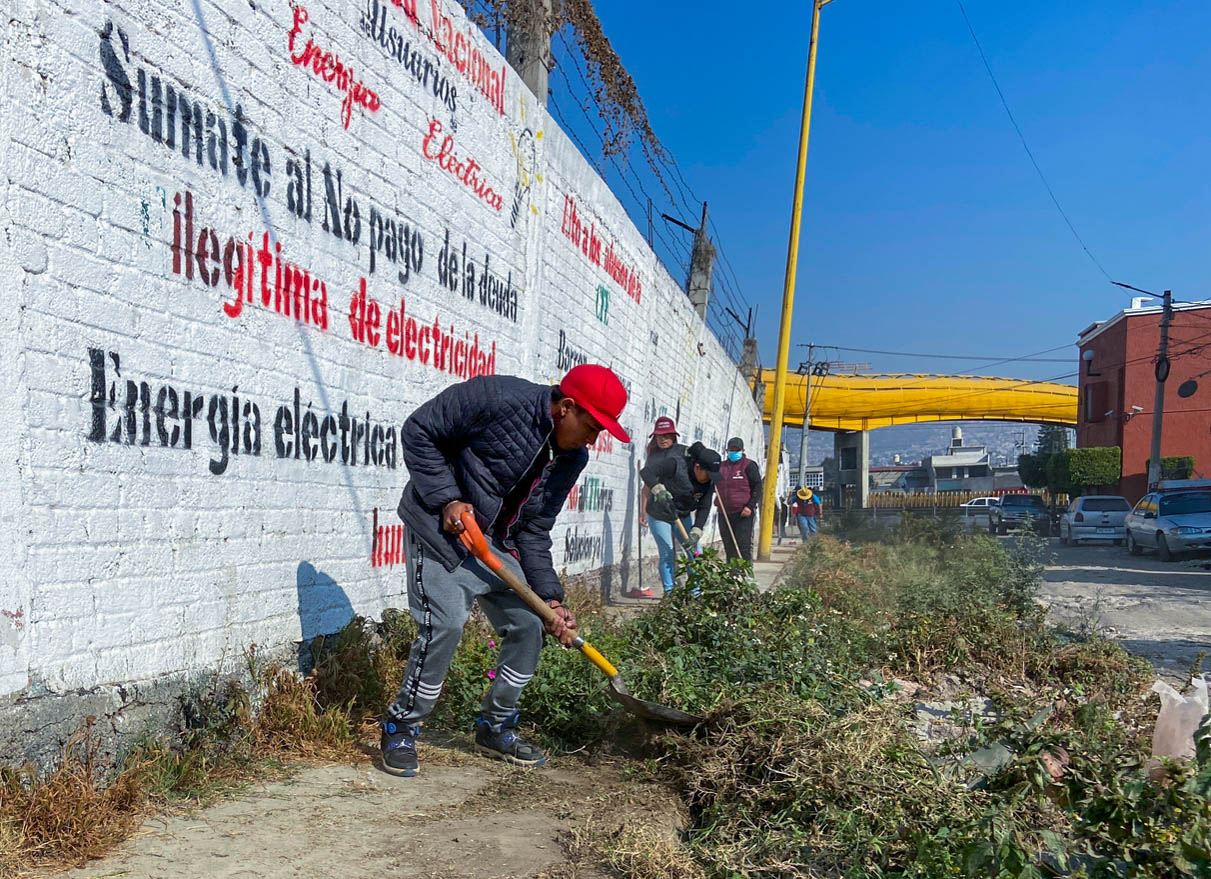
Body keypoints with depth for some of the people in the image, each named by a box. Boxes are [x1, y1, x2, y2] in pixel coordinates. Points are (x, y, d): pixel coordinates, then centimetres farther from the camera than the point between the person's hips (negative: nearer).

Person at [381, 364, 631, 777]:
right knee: (444, 623, -19)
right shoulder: (496, 398, -23)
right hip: (441, 527, -7)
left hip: (497, 544, 7)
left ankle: (495, 728, 23)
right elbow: (418, 432, -15)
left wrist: (550, 598, -6)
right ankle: (400, 729, 2)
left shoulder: (571, 458, -1)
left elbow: (534, 532, 3)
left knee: (529, 624, 4)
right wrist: (447, 499, -22)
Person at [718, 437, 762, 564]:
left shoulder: (748, 466, -1)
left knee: (744, 545, -8)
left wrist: (750, 506, -15)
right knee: (729, 546, 9)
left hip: (743, 513, -6)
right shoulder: (721, 466, 15)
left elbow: (757, 487, -5)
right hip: (725, 513, 6)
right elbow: (716, 486, 27)